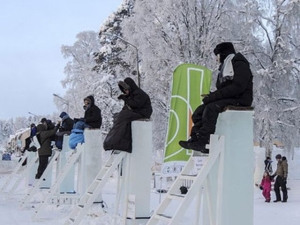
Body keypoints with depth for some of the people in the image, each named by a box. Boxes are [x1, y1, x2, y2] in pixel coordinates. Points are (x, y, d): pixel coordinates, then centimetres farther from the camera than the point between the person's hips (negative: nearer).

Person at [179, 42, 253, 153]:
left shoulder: (240, 65, -7)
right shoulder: (225, 67, 23)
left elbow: (237, 87, -21)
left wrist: (213, 96, -23)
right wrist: (210, 96, -4)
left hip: (240, 100, -9)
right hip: (227, 99, 9)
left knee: (211, 108, -31)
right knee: (199, 111, -7)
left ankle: (202, 142, -31)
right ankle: (195, 137, -19)